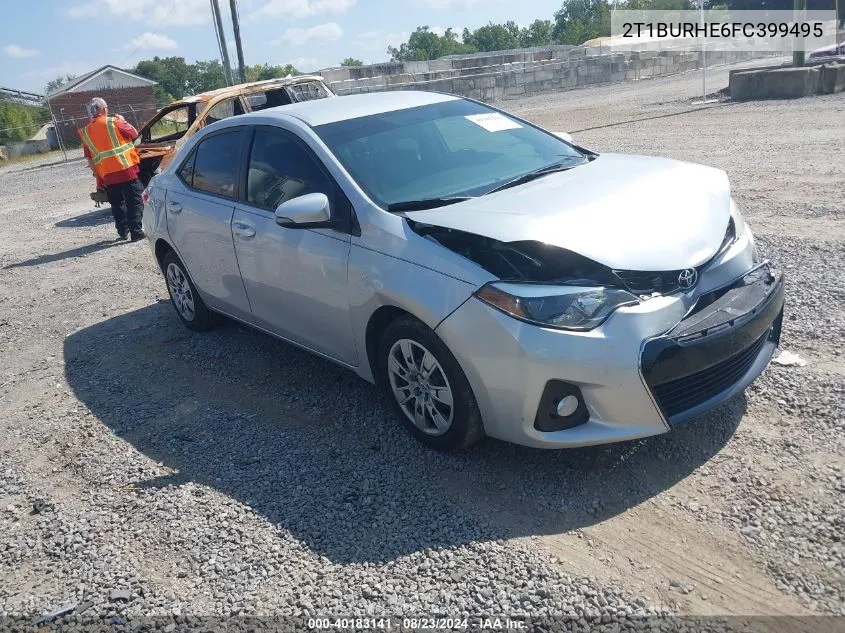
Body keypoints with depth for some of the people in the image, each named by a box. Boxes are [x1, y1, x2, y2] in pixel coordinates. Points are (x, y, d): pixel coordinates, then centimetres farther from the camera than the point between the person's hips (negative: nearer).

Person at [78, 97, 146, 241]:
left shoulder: (86, 131, 10)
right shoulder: (113, 122, -5)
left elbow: (89, 158, 11)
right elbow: (134, 133, 6)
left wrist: (97, 175, 17)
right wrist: (122, 120, 20)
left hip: (107, 175, 4)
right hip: (126, 169, -4)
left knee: (117, 203, 17)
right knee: (135, 201, 0)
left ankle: (123, 231, 20)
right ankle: (136, 232, -6)